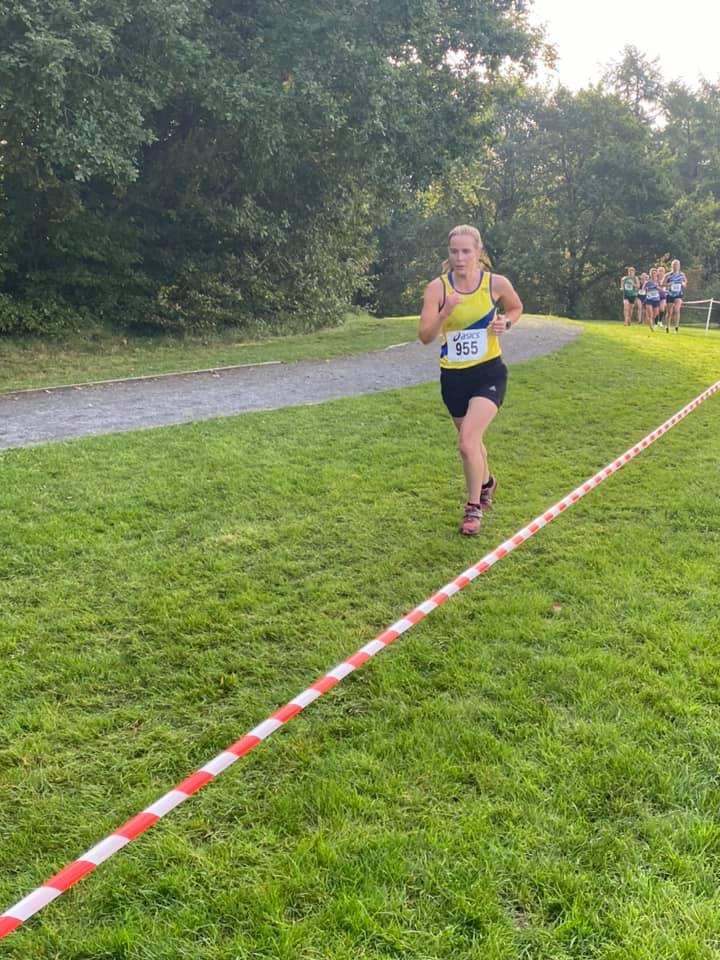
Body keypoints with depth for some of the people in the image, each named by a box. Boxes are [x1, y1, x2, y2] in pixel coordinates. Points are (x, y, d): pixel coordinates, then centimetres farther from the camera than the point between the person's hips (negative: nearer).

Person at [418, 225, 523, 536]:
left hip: (489, 372, -2)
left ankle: (474, 508, 4)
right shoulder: (437, 287, -10)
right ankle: (486, 482, 51)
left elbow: (516, 308, 13)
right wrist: (446, 312, -31)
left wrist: (505, 322, -8)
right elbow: (425, 336, -15)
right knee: (470, 440, 19)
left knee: (467, 442, -17)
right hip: (453, 376, 3)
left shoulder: (496, 283, -9)